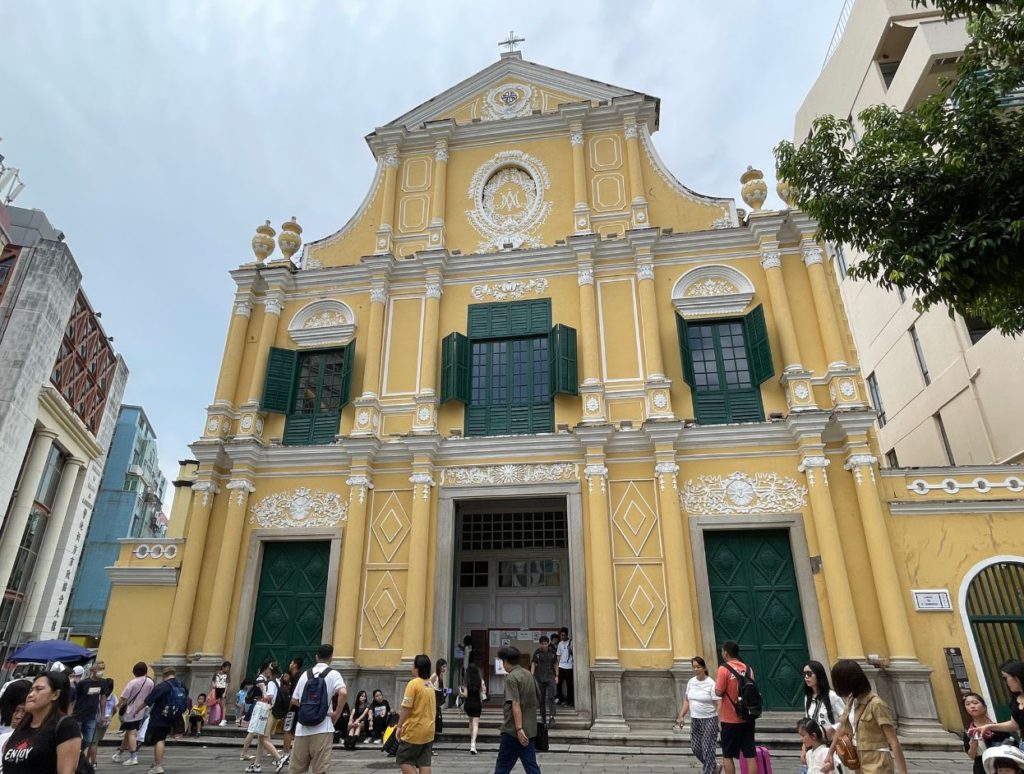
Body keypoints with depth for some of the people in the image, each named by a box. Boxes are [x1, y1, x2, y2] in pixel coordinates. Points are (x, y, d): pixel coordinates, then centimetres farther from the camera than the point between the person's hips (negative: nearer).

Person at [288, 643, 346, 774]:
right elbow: (343, 693, -22)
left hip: (302, 728, 4)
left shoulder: (306, 674, 9)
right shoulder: (333, 674, -4)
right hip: (322, 729, -4)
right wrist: (337, 713, -9)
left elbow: (294, 701, 12)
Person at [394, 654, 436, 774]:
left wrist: (399, 726, -9)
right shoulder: (430, 685, 10)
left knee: (403, 760, 6)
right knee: (424, 763, 9)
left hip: (414, 731, -7)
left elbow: (406, 708, -17)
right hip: (429, 731, 7)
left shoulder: (413, 684, -14)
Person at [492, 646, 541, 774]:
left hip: (513, 731, -7)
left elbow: (516, 704, -21)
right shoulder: (529, 675, 10)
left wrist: (519, 729, -25)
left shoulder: (511, 678, -12)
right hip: (530, 731, 7)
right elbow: (537, 703, 17)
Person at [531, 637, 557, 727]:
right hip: (540, 677, 1)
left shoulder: (552, 652, 1)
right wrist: (532, 676, -11)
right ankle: (543, 717, 21)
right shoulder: (537, 652, -2)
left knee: (551, 697, -13)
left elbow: (555, 664, 9)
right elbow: (533, 664, -2)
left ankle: (551, 717, -17)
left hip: (550, 677, 0)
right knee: (542, 698, 7)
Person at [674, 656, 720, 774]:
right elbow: (687, 701, 12)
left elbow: (718, 704, -16)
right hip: (695, 720, 6)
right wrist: (681, 716, 7)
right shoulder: (691, 682, 5)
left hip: (709, 720, -6)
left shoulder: (711, 684, -13)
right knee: (695, 748, 11)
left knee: (707, 749, -4)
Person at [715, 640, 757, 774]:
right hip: (747, 718, 5)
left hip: (730, 720, -5)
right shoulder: (748, 669, 3)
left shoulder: (724, 669, -14)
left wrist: (717, 681, 2)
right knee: (750, 755, 8)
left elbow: (719, 692, -15)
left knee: (728, 756, 9)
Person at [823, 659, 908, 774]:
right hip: (861, 763, 8)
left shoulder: (876, 704, -19)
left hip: (877, 764, -8)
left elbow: (893, 741, -20)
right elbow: (842, 728, 16)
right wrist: (830, 754, 21)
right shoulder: (851, 700, 6)